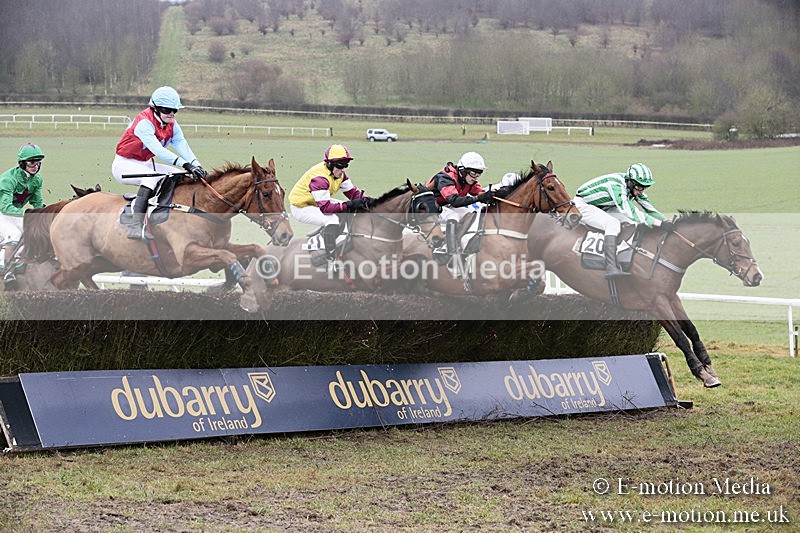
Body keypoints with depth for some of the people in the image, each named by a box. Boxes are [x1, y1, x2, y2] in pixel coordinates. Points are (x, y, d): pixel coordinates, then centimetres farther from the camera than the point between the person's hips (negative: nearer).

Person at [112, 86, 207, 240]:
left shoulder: (172, 125, 0)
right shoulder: (144, 123, -26)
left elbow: (182, 145, -15)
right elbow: (158, 150, -38)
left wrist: (196, 165, -35)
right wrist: (185, 164, -48)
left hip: (145, 164, 9)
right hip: (124, 165, -9)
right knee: (153, 176, -36)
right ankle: (135, 226, -46)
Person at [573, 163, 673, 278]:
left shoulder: (634, 187, -7)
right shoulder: (615, 185, -34)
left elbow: (649, 208, 1)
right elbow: (630, 212, -42)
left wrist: (667, 222, -14)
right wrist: (659, 223, -45)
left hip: (601, 208, 10)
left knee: (633, 223, -1)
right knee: (613, 224, -31)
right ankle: (611, 268, -41)